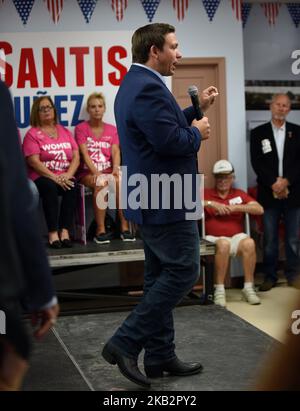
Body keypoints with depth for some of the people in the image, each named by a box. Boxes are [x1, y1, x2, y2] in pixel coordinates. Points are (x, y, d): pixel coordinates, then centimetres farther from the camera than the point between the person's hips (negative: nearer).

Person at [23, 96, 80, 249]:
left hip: (65, 178, 3)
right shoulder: (32, 134, 5)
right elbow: (34, 162, -8)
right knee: (49, 187, -36)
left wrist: (68, 175, -11)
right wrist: (55, 177, -19)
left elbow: (76, 157, 9)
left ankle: (65, 230, -31)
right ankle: (53, 232, -33)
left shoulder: (65, 132, 18)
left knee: (72, 186, -31)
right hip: (42, 178, -3)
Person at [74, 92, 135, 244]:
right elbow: (84, 153, -6)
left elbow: (115, 152, 3)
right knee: (100, 182, -37)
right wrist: (96, 172, -22)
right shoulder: (81, 128, 7)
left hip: (108, 171, 2)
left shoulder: (112, 129, 18)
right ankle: (100, 230, -33)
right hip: (87, 172, -2)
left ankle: (125, 227, -28)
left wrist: (116, 168, -18)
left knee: (120, 181, -33)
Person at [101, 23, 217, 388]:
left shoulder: (135, 84, 15)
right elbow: (172, 141, -26)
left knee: (161, 275, 14)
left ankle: (159, 356, 21)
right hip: (165, 199, -11)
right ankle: (125, 343, -2)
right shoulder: (148, 88, -19)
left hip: (150, 199, 11)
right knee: (184, 271, -4)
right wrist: (198, 132, -8)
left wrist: (197, 109, 15)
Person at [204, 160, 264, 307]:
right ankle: (219, 290, -28)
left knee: (249, 243, -31)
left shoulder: (239, 194, 17)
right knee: (224, 244, -36)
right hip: (213, 238, -2)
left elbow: (259, 209, 5)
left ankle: (248, 288, -20)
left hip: (236, 237, 2)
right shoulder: (206, 193, 13)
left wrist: (237, 207, -7)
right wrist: (211, 203, -12)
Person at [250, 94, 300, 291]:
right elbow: (257, 163, -2)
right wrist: (274, 183, -12)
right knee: (269, 239, 3)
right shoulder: (258, 133, 6)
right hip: (269, 193, 0)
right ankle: (270, 276, 12)